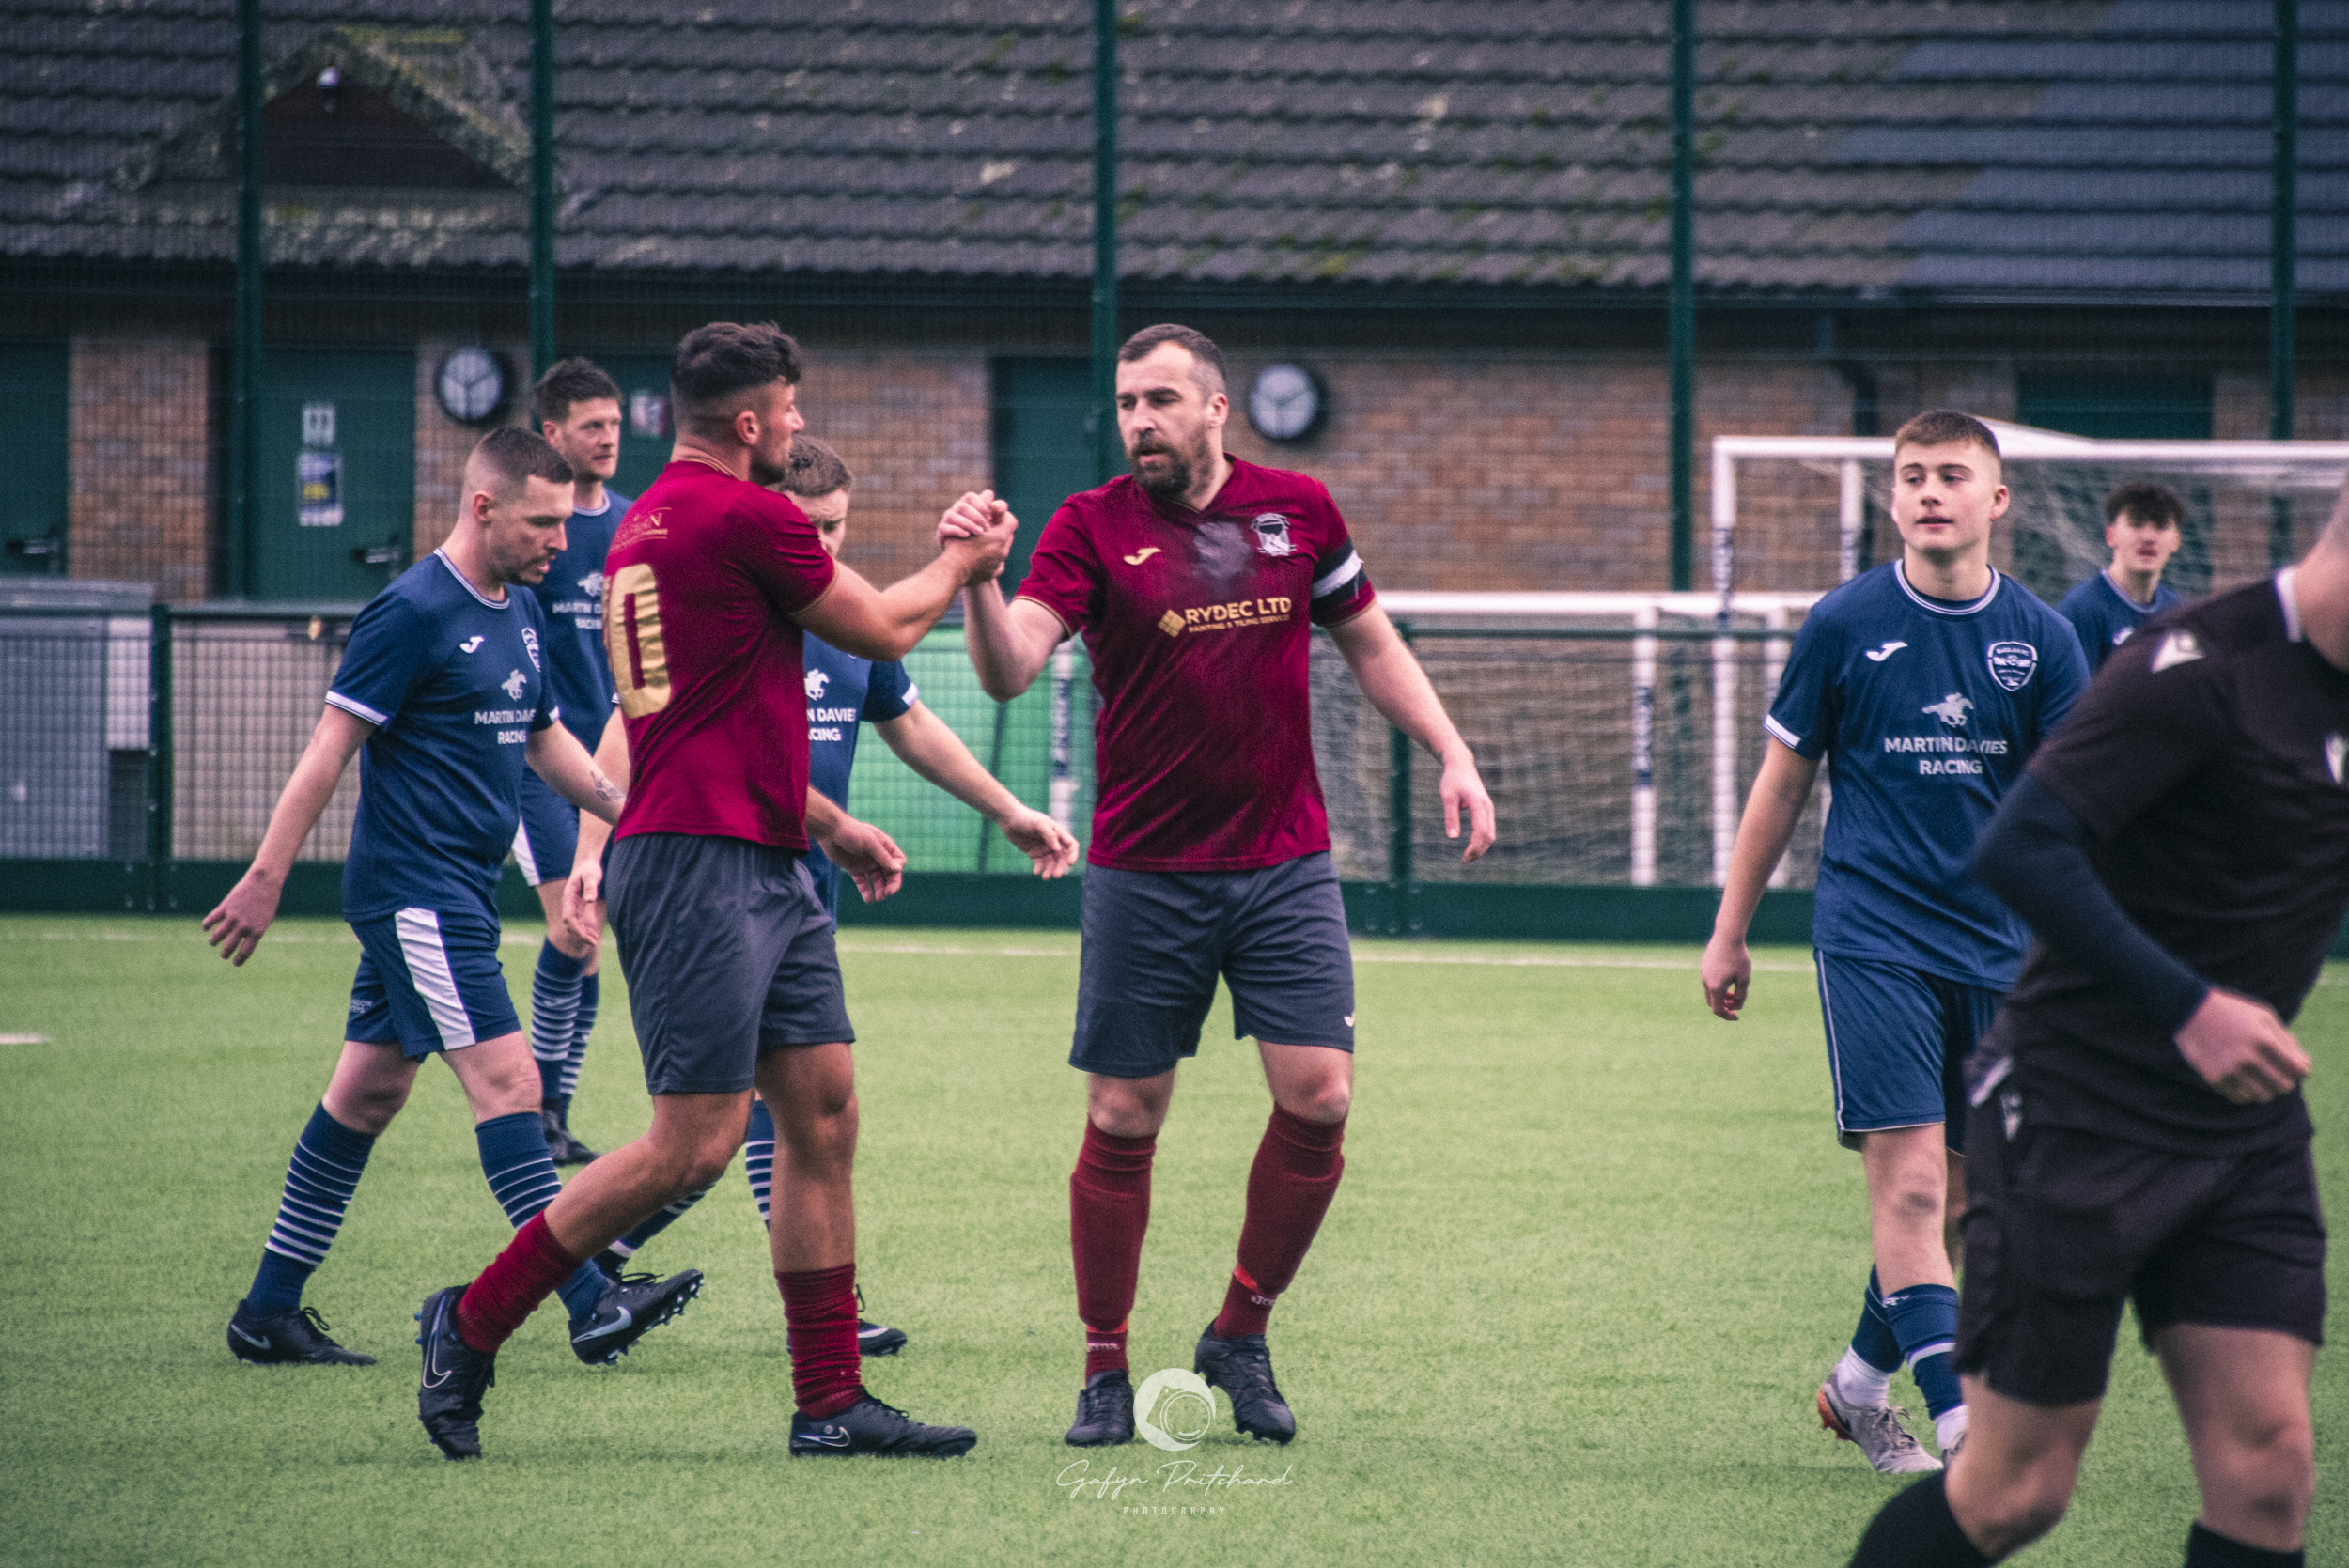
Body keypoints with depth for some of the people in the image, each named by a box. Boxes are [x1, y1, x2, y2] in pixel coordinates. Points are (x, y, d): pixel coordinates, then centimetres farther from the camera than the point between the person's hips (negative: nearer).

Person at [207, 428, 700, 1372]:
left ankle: (270, 1311, 17)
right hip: (415, 892, -10)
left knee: (368, 1094, 11)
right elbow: (332, 745, -14)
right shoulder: (415, 611, -14)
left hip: (459, 892, 10)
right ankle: (591, 1309, -18)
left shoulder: (520, 612, 14)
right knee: (505, 1080, -14)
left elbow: (545, 739, 26)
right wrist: (266, 879, -16)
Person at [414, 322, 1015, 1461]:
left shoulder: (648, 523, 18)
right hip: (700, 867, -10)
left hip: (763, 867, 10)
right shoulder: (746, 517, -12)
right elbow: (884, 630, 1)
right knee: (695, 1145, -9)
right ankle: (472, 1323, 0)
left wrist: (828, 825, 32)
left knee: (823, 1113, 8)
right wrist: (964, 563, 20)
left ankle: (830, 1400, 9)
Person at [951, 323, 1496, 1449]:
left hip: (1284, 866, 2)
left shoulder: (1299, 510, 4)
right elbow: (1009, 668, -17)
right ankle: (1105, 1371, 13)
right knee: (1122, 1123, 1)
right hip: (1144, 878, -2)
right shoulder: (1092, 529, -4)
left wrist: (1450, 754, 7)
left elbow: (1369, 644, 17)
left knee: (1317, 1100, -7)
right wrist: (977, 583, -36)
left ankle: (1241, 1338, 12)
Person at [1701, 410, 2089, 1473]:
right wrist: (1730, 934, 10)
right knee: (1910, 1177, -15)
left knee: (1966, 1196, 8)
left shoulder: (2040, 638, 4)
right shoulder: (1845, 624, -1)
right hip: (1872, 936, -3)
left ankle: (1862, 1384, 28)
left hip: (1995, 942, 3)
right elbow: (1782, 784, 8)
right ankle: (1962, 1422, -18)